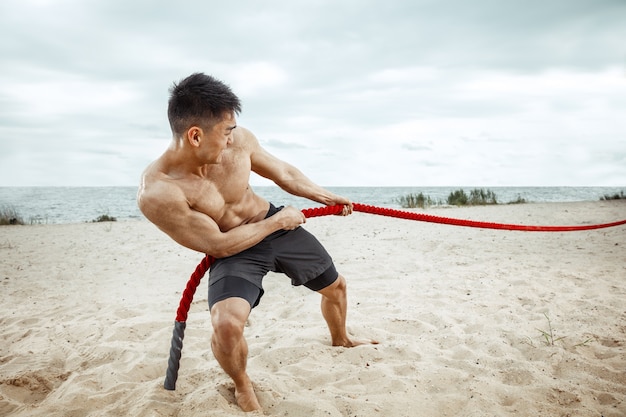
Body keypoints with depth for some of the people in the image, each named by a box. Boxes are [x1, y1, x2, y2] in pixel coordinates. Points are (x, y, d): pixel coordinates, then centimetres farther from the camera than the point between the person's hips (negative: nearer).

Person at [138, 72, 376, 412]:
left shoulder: (238, 139, -21)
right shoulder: (157, 193, -33)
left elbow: (283, 172, 0)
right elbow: (218, 245, -24)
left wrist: (326, 197, 10)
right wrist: (277, 221, -17)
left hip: (276, 224, 5)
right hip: (233, 251, -5)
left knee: (335, 285, 20)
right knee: (227, 324, -32)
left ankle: (340, 339, 55)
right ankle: (242, 387, 3)